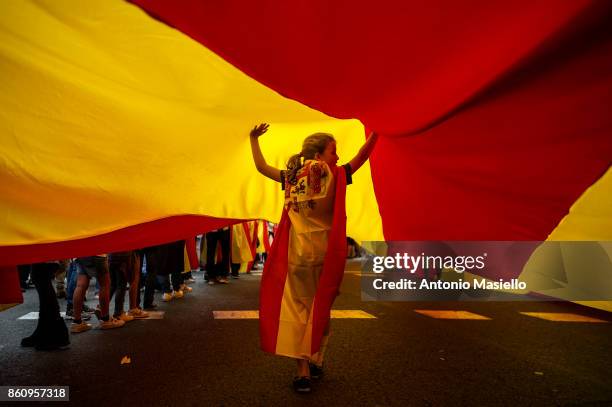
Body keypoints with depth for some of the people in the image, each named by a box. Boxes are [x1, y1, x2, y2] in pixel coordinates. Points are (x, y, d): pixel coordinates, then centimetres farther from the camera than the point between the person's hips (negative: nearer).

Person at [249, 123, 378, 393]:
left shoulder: (292, 177, 6)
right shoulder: (335, 176, -3)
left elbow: (261, 167, 17)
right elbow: (361, 157, 3)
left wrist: (254, 139, 29)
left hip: (297, 252, 2)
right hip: (325, 252, -1)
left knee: (298, 308, 6)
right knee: (320, 308, 12)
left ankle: (303, 369, 1)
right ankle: (316, 363, 22)